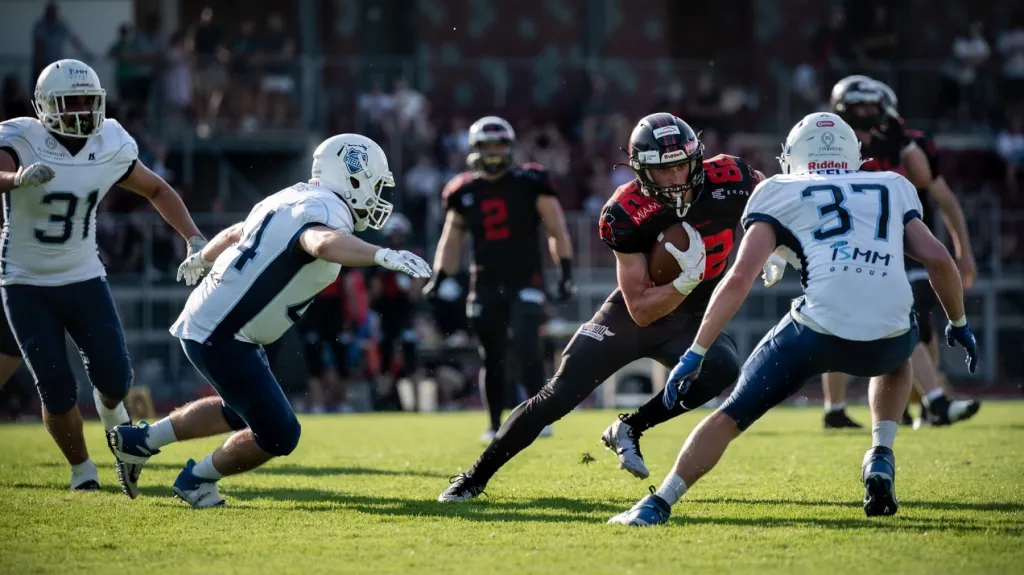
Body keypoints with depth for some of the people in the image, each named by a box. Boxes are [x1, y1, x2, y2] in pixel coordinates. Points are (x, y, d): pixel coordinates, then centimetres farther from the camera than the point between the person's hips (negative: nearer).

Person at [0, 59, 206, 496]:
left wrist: (193, 238, -2)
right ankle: (83, 474, 16)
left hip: (84, 279, 3)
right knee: (57, 392, -7)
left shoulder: (110, 146, -7)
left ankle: (114, 418, 30)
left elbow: (156, 190, 10)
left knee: (114, 378, -6)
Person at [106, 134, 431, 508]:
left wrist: (202, 259, 49)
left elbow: (236, 233, 30)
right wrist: (384, 256, -55)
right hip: (219, 336, -10)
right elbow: (325, 244, -45)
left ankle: (141, 439, 36)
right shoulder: (325, 211, -18)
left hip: (203, 320, 10)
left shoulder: (295, 199, 12)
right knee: (278, 435, -4)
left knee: (242, 412, 29)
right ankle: (197, 479, 18)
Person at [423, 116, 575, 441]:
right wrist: (438, 278, 5)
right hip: (485, 285, 3)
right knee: (491, 356, 7)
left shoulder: (529, 183, -4)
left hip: (525, 281, -3)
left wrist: (565, 271, -7)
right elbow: (452, 238, 15)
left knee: (525, 342, -21)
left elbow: (556, 229, 0)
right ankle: (495, 425, 16)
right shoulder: (464, 192, 4)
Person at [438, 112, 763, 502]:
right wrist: (687, 282, -40)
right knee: (559, 396, -6)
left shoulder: (727, 182, -21)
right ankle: (475, 477, 8)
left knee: (723, 370, -30)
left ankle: (629, 429, -11)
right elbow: (641, 311, -25)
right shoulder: (626, 215, -25)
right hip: (633, 316, -2)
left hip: (691, 321, 2)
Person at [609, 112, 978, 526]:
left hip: (819, 329, -3)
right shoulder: (892, 188, 26)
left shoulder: (780, 194, 16)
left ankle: (659, 504, 7)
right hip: (888, 333, 3)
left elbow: (739, 280, 5)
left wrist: (696, 354, 5)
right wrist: (959, 324, 32)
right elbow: (938, 260, 16)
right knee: (894, 358, 40)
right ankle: (881, 460, 21)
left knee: (732, 415, 14)